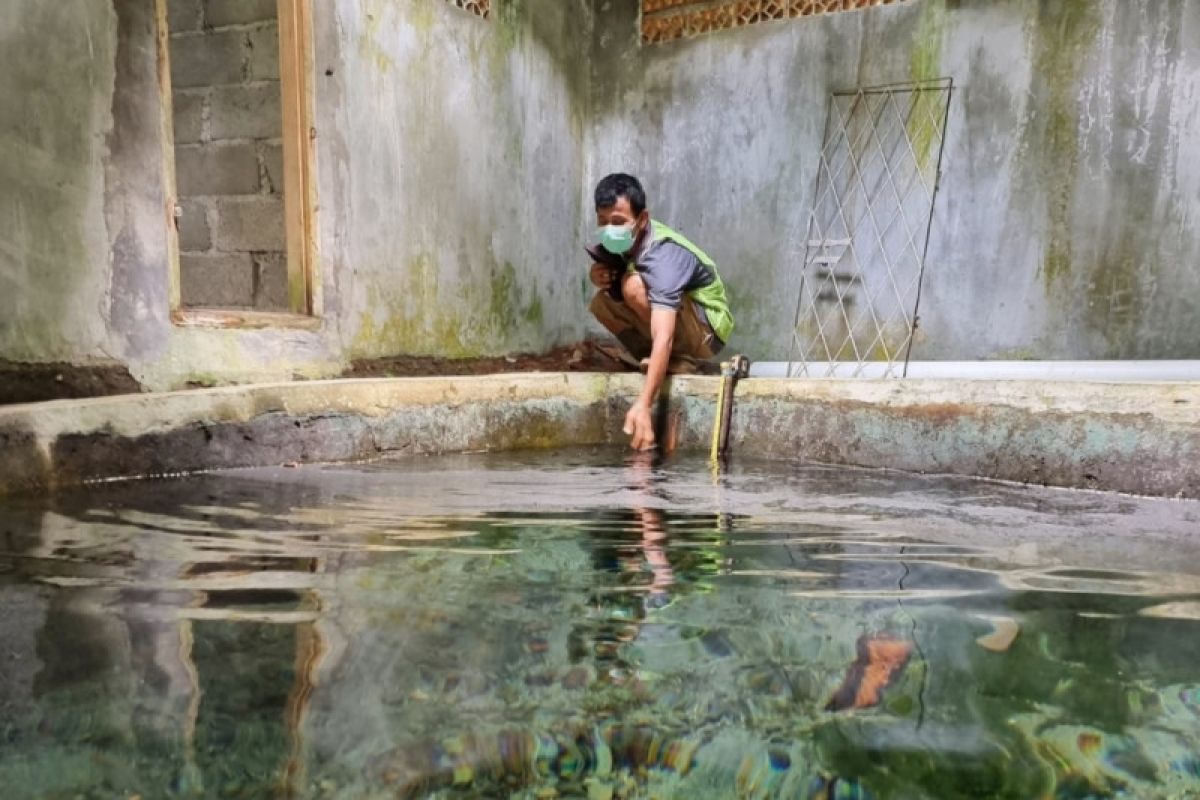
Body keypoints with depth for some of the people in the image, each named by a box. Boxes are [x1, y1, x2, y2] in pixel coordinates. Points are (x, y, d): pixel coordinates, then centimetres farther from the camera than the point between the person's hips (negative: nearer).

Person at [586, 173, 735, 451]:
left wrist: (643, 404, -51)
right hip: (672, 314, 8)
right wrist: (598, 275, -15)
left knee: (635, 286, -30)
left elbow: (663, 338, -42)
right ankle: (666, 361, -2)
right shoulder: (617, 242, -8)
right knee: (601, 303, -10)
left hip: (708, 330, -8)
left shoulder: (662, 256, -32)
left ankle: (680, 360, -12)